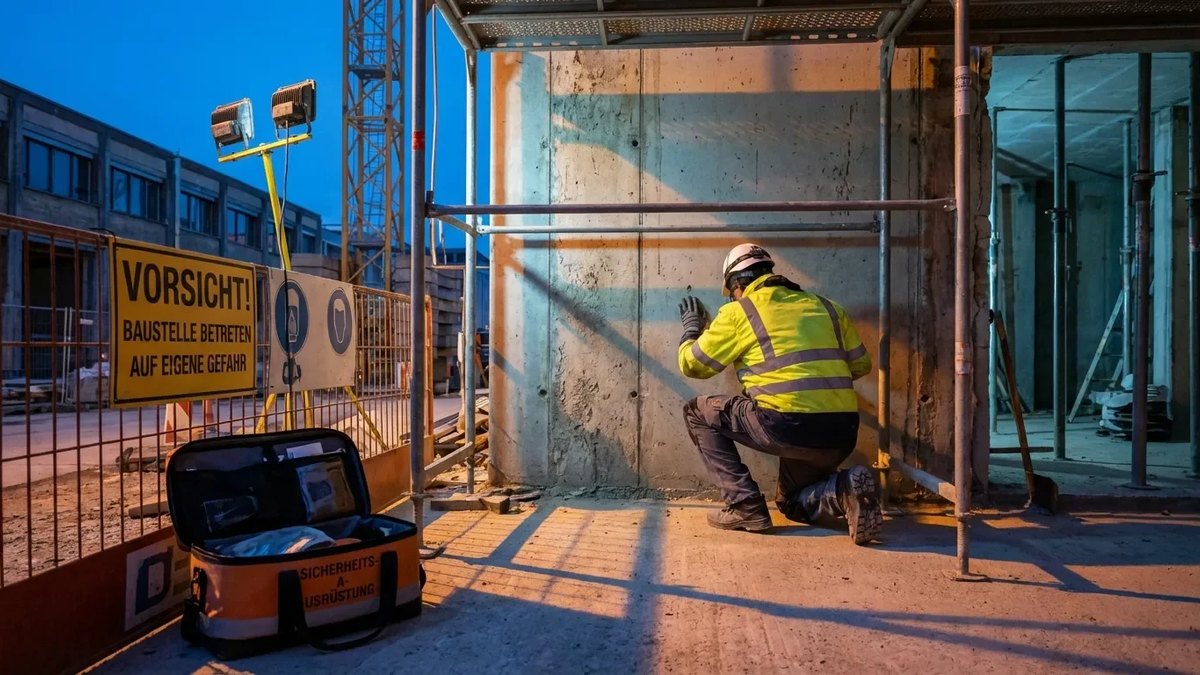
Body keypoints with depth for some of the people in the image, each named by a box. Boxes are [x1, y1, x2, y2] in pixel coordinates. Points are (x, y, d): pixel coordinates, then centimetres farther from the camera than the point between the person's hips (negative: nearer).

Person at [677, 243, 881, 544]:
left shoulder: (738, 312, 5)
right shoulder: (827, 307, 18)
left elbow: (691, 364, 12)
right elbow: (860, 365, 21)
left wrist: (692, 325, 31)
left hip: (786, 426, -6)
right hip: (842, 435, 6)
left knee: (697, 412, 16)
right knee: (793, 503, 31)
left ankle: (744, 506, 7)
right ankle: (843, 490, -2)